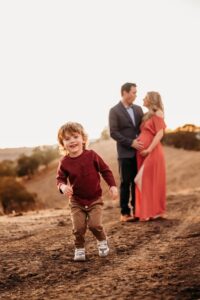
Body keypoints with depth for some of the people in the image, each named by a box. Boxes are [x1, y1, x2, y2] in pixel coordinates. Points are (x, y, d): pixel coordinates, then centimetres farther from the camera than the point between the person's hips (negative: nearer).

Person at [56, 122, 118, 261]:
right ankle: (79, 249, 17)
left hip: (95, 199, -1)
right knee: (78, 227, -6)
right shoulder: (64, 162, -9)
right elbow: (60, 178, 0)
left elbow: (105, 170, -3)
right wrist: (63, 186, -22)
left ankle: (102, 241, 20)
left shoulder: (92, 155, -11)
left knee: (95, 224, -11)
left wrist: (113, 186, -9)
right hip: (76, 201, 1)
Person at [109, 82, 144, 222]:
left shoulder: (138, 109, 12)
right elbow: (114, 133, -11)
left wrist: (142, 141, -6)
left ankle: (136, 209, 14)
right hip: (125, 153, -5)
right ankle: (125, 212, 7)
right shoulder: (114, 111, -5)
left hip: (139, 152, 5)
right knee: (126, 183, 0)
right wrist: (131, 142, -17)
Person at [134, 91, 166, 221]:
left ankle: (153, 212, 3)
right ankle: (147, 211, 13)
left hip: (152, 152, -8)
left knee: (151, 181, -5)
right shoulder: (148, 115, 19)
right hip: (142, 152, 8)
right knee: (145, 181, 8)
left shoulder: (157, 114, -5)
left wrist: (149, 149, -18)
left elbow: (160, 134, -14)